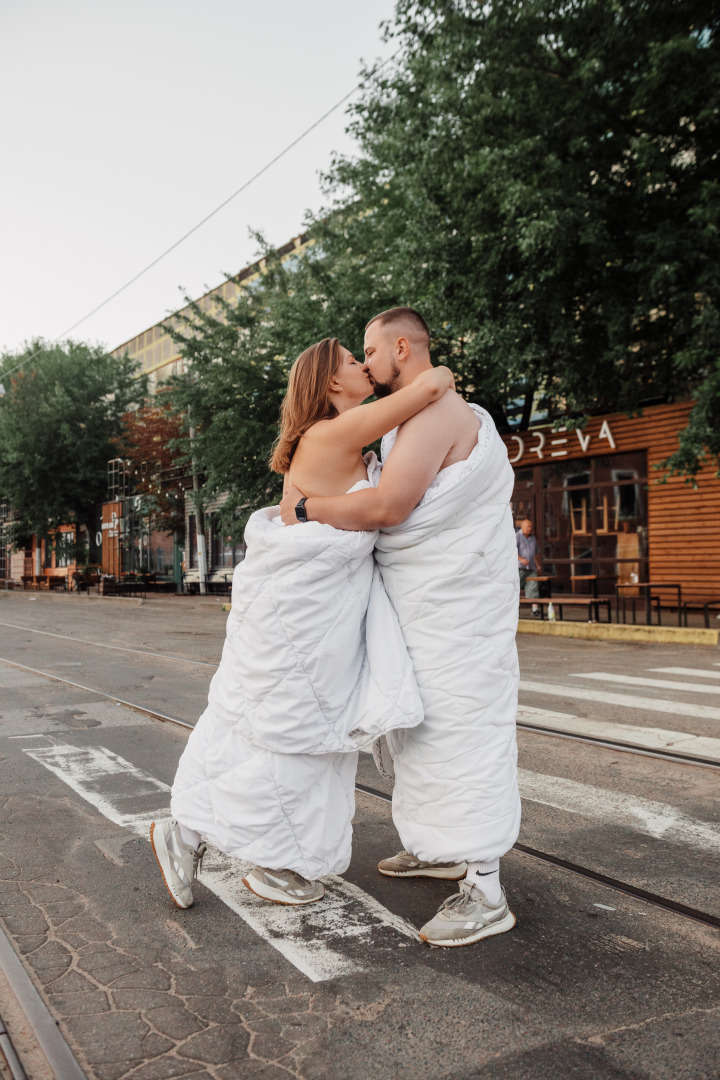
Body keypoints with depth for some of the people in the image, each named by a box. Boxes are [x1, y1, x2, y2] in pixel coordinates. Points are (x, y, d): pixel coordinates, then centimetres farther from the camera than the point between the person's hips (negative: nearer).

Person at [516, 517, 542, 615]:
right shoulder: (516, 536, -2)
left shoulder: (532, 538, 19)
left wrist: (538, 566, 24)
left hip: (531, 569, 6)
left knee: (533, 587, -6)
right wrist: (521, 559, -27)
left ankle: (535, 609, -9)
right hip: (519, 568, -6)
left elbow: (536, 554, 29)